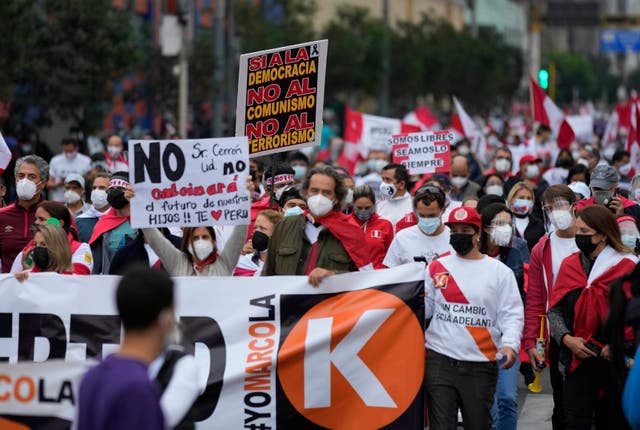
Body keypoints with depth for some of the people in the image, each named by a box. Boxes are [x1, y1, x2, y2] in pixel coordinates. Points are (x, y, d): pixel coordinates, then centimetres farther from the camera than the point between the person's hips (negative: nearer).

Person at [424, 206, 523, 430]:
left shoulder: (499, 271, 4)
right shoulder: (437, 267, 10)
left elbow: (511, 314, -1)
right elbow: (425, 308, 14)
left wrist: (510, 345, -17)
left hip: (481, 365, -1)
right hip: (439, 360, 1)